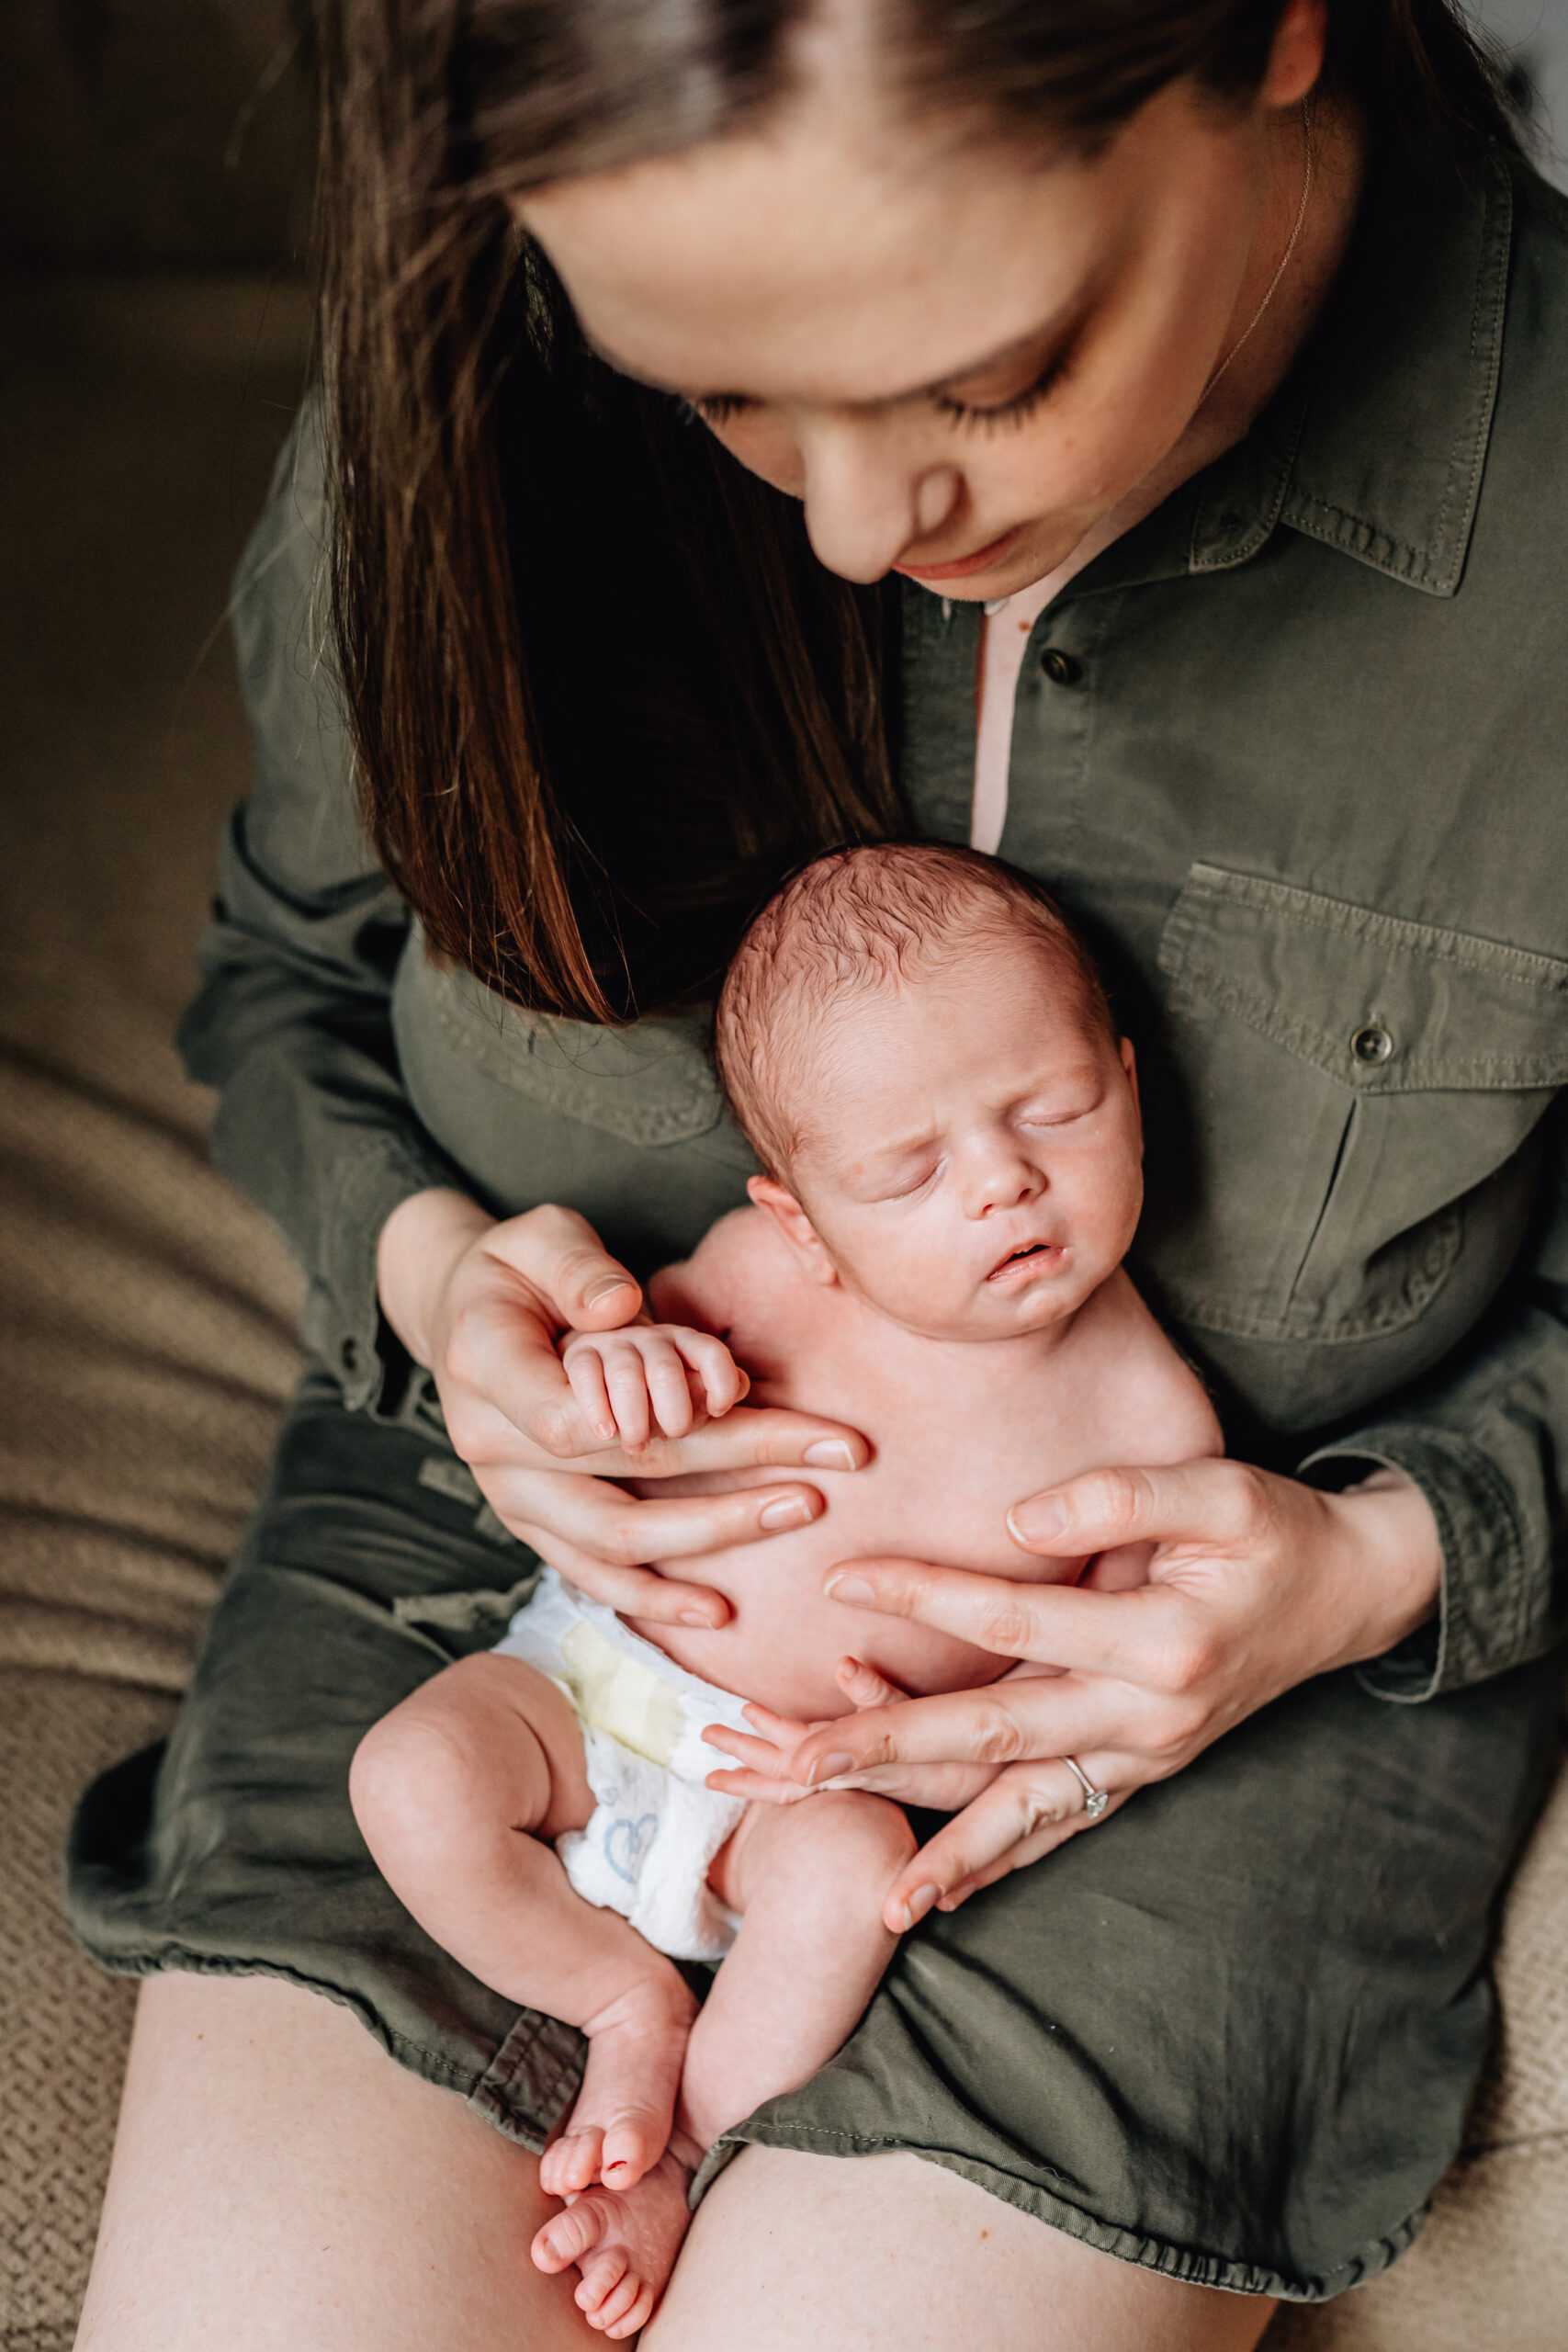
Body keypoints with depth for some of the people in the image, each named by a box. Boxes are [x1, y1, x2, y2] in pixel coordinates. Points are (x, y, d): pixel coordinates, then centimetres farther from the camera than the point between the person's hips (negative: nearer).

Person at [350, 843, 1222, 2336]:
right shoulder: (767, 1269, -14)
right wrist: (614, 1354, -24)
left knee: (848, 1865, -33)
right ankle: (627, 2001, 4)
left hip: (807, 1785, -2)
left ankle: (688, 2149, -5)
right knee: (413, 1776, -22)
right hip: (592, 1668, 2)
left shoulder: (1144, 1416, -15)